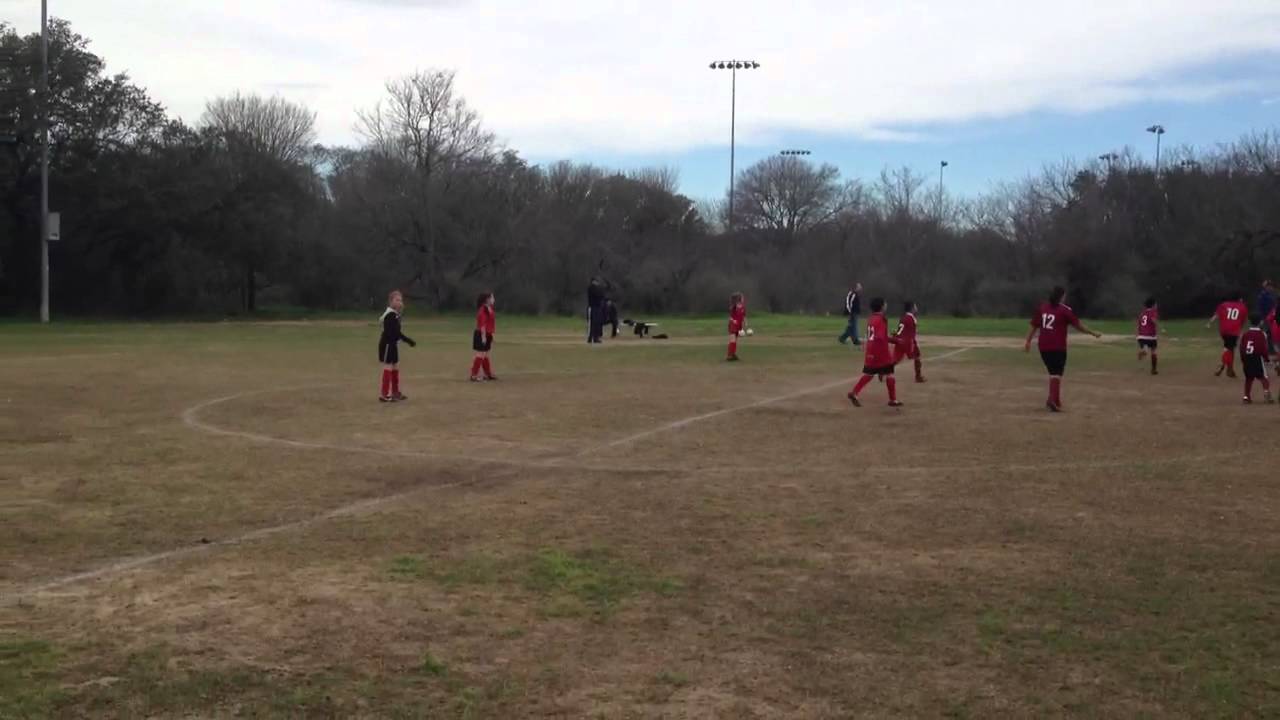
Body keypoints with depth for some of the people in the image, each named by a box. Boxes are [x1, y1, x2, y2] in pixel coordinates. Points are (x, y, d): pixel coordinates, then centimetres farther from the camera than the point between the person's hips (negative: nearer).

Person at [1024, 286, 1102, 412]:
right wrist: (1093, 333, 5)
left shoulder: (1042, 308, 8)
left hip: (1044, 347, 5)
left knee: (1053, 372, 18)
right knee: (1056, 374, -5)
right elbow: (1078, 325, -5)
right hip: (1058, 347, -5)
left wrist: (1029, 342, 18)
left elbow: (1034, 326, 11)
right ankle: (1052, 400, -22)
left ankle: (1056, 401, 21)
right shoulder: (1065, 310, -7)